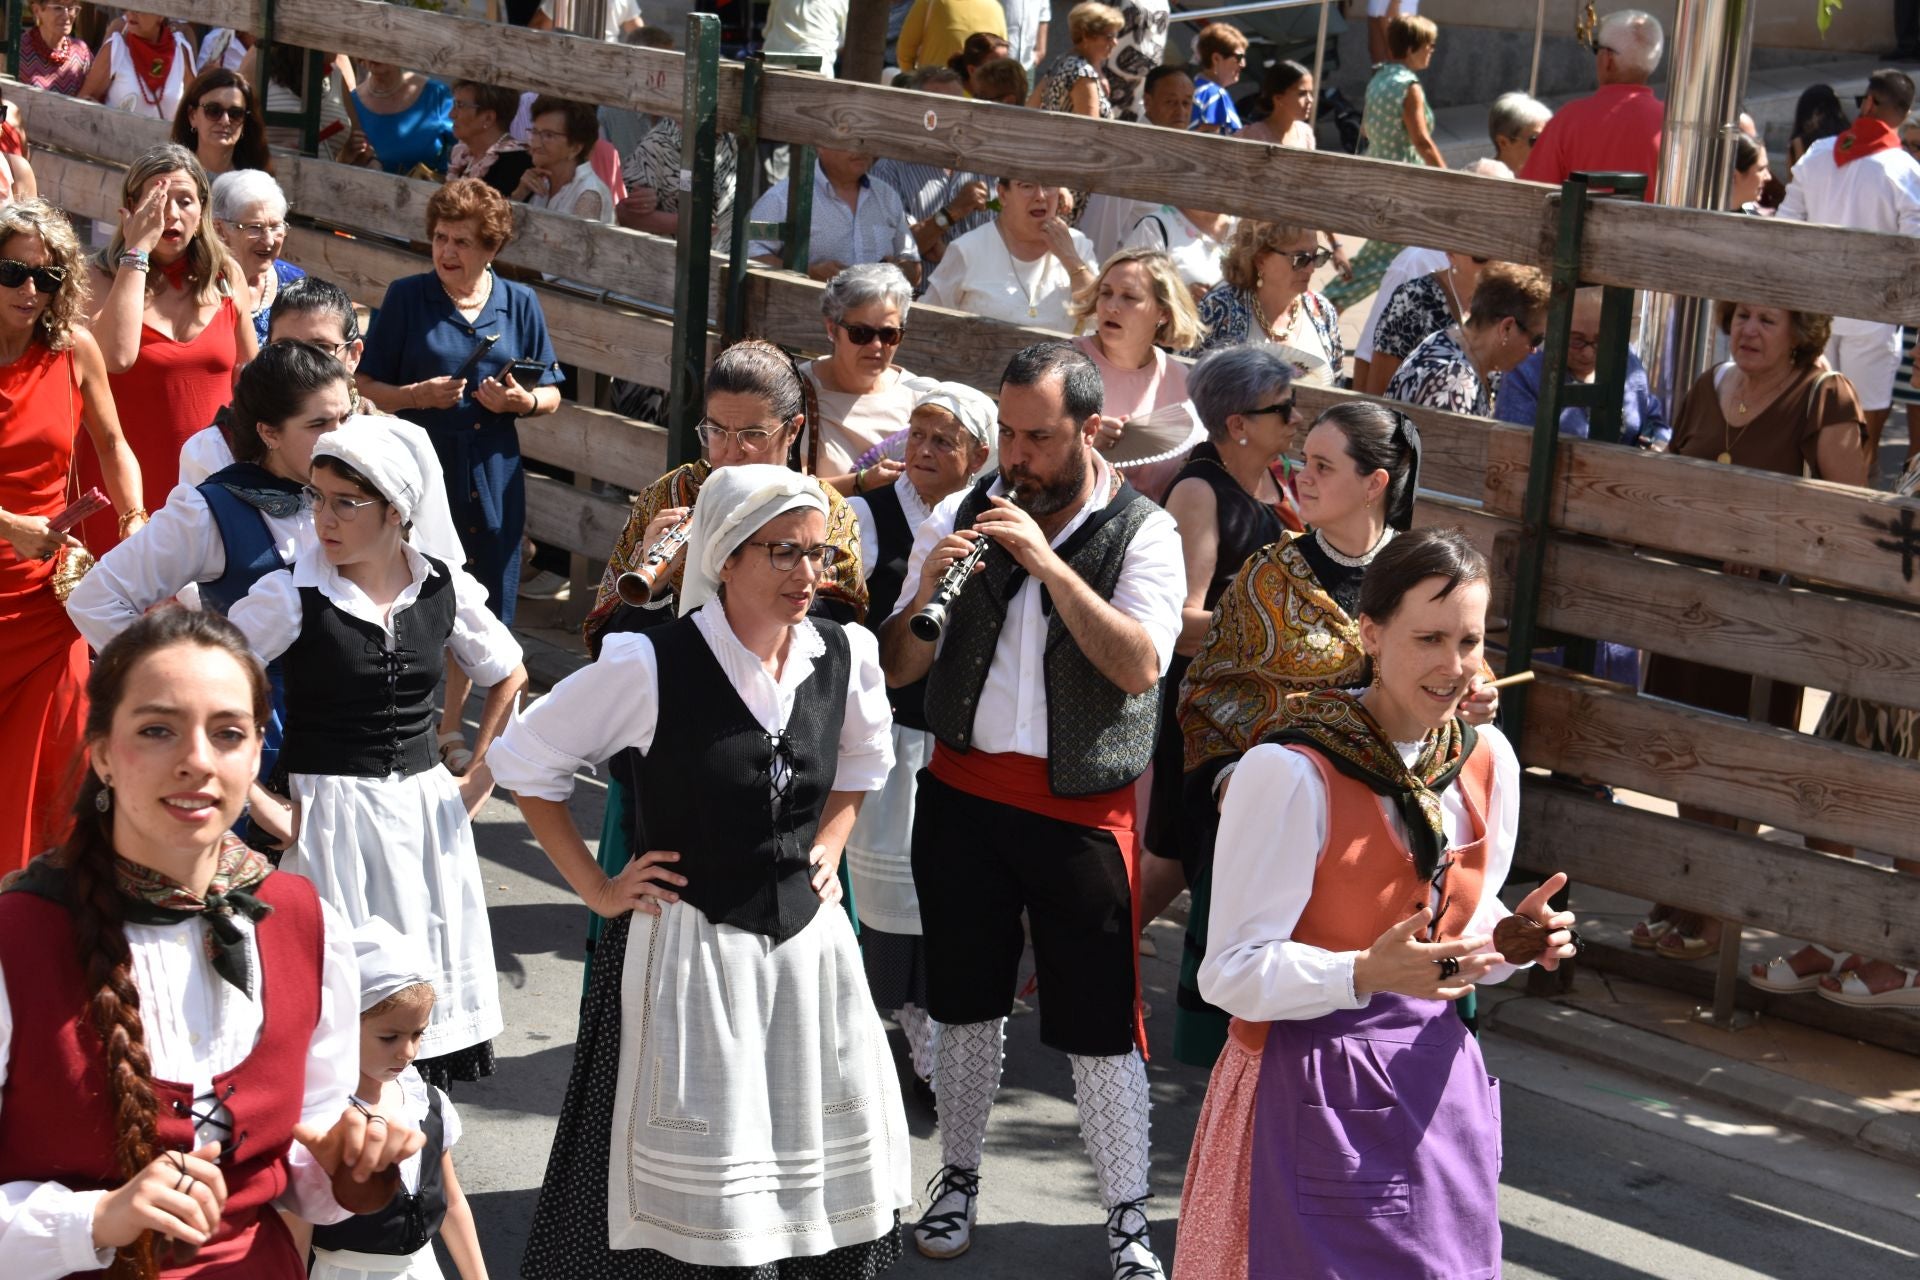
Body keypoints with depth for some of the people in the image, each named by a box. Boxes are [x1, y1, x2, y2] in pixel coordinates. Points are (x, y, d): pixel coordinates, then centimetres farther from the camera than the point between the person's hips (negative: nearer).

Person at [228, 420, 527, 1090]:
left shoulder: (443, 588, 0)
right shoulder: (293, 595, -10)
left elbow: (507, 674, 17)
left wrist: (479, 777, 11)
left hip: (425, 807, 4)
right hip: (329, 814, -3)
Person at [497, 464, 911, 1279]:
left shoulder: (845, 656, -2)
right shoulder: (652, 666, -17)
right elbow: (525, 761, -5)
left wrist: (829, 846, 8)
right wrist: (596, 889, -5)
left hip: (806, 942, 5)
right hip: (687, 947, -5)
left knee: (825, 1176, 12)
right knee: (691, 1192, 3)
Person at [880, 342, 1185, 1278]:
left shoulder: (1142, 533, -5)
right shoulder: (961, 515, 4)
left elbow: (1140, 667, -21)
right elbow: (895, 668, 4)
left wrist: (1049, 564, -25)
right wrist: (924, 593, -16)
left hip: (1082, 806, -3)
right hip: (964, 788, 3)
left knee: (1099, 1023, 0)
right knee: (967, 997, 15)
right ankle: (958, 1176, 32)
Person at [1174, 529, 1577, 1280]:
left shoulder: (1487, 762, 2)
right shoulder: (1290, 773, -19)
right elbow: (1233, 973, -18)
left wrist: (1516, 940, -7)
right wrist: (1366, 974, -32)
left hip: (1435, 1076, 6)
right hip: (1313, 1092, -6)